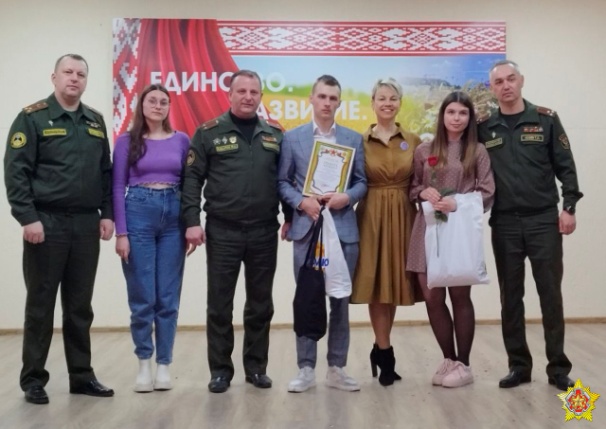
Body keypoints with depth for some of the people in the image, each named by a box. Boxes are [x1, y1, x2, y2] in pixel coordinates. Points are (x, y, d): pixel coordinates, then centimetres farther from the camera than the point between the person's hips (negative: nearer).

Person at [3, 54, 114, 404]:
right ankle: (33, 379, 14)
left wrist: (107, 213, 6)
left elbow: (106, 172, 15)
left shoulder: (96, 122, 14)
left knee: (80, 306, 10)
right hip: (46, 223, -4)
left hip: (86, 225, 5)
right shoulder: (33, 117, -2)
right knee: (41, 305, 3)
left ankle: (82, 375, 20)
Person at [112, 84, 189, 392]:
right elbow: (118, 187, 0)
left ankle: (164, 364, 15)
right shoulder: (127, 141, 3)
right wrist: (121, 232, -8)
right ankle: (144, 363, 18)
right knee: (142, 296, 2)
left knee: (168, 296, 4)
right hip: (138, 214, -2)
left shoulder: (181, 140, 9)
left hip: (173, 216, 2)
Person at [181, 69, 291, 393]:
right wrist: (192, 221, -10)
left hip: (264, 232, 3)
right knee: (219, 305, 5)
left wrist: (289, 218, 5)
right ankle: (220, 370, 17)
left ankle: (256, 367, 23)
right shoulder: (209, 133, 1)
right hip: (222, 231, -2)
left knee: (260, 305, 10)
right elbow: (192, 179, -3)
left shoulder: (275, 134, 9)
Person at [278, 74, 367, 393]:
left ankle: (336, 368, 17)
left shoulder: (354, 139, 9)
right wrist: (301, 202, -12)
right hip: (306, 227, -1)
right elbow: (282, 182, 4)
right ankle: (306, 369, 13)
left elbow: (362, 181, 7)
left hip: (343, 228, 1)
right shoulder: (292, 137, 7)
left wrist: (347, 197, -12)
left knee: (341, 299, 6)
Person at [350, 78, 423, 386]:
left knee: (394, 282, 8)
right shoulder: (360, 141, 1)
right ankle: (386, 354, 9)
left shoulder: (413, 141, 7)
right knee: (375, 283, -2)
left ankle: (379, 349, 24)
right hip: (371, 216, -2)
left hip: (403, 217, 2)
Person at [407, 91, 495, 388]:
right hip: (429, 228, 2)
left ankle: (463, 364, 16)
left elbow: (487, 193, -1)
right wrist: (424, 192, -9)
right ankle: (449, 360, 21)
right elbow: (412, 188, 13)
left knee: (460, 296, 3)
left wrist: (458, 203, -15)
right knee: (432, 297, 3)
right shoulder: (424, 151, 10)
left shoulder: (477, 152, 5)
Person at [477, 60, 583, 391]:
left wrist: (569, 206, -7)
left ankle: (558, 368, 12)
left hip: (544, 219, -1)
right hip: (504, 223, 2)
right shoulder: (484, 128, 6)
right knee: (511, 296, 7)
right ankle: (518, 365, 17)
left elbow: (565, 166, 1)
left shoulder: (546, 119, 2)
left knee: (550, 294, 2)